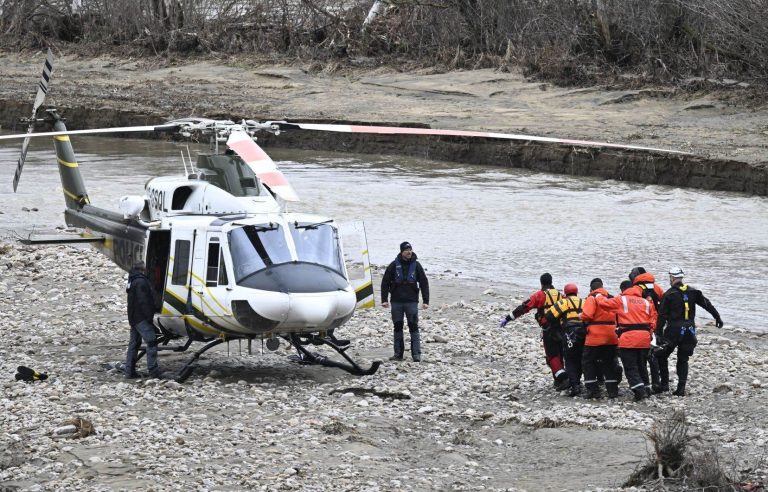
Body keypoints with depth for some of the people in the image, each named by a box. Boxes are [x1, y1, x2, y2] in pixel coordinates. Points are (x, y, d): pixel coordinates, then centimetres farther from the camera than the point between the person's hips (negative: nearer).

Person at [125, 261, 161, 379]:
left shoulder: (132, 282, 19)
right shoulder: (141, 282, -14)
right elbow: (143, 302, -21)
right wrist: (149, 316, -19)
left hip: (133, 319, 11)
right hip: (142, 319, -11)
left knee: (134, 344, 13)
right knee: (151, 342, -10)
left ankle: (129, 371, 13)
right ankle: (153, 370, -15)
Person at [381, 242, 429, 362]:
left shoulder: (416, 265, 3)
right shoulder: (394, 265, 2)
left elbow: (424, 283, 5)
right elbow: (385, 282, 5)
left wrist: (426, 301, -1)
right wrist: (384, 300, -2)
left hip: (412, 302, -1)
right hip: (396, 301, 1)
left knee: (414, 327, -5)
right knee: (398, 327, 6)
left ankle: (416, 354, -5)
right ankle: (398, 353, 12)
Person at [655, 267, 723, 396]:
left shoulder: (669, 294, -6)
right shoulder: (692, 292, 7)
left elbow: (662, 315, -8)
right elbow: (707, 304, 10)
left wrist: (659, 332, -6)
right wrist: (717, 317, 18)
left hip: (674, 330, -5)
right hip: (689, 331, 5)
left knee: (662, 356, 11)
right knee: (683, 359, 11)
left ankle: (664, 383, 6)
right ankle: (681, 388, 3)